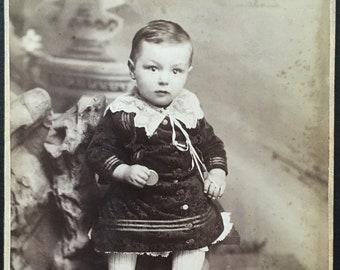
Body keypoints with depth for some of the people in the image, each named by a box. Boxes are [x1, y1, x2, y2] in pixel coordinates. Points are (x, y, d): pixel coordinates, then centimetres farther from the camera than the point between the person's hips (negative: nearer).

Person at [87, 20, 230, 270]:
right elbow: (99, 150, -11)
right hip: (134, 202, -2)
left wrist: (217, 172, -3)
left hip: (187, 199, 3)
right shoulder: (122, 112, -16)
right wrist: (124, 171, -25)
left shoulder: (190, 108, -5)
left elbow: (211, 143, 9)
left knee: (195, 242, 13)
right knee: (122, 247, 9)